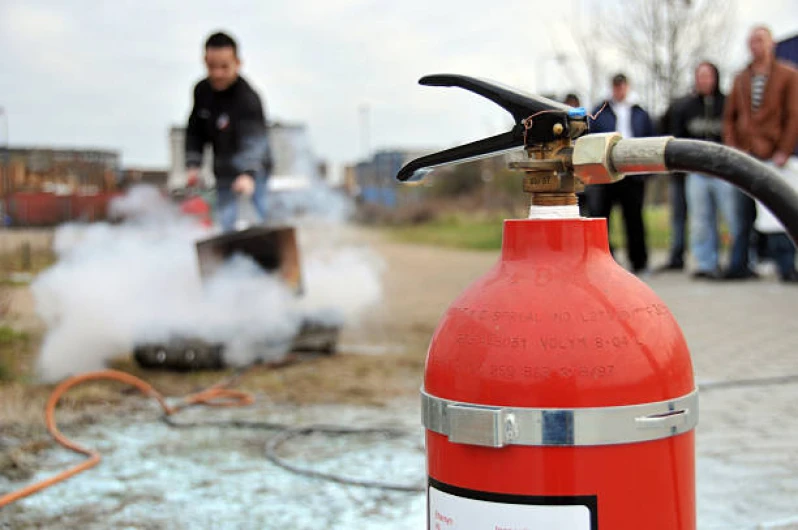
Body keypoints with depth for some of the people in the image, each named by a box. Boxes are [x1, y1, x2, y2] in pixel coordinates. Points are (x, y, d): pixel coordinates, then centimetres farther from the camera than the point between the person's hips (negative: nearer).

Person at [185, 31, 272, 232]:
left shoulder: (247, 98, -25)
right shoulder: (202, 91, -3)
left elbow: (254, 139, -39)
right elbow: (195, 131, 11)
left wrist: (249, 174, -54)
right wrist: (193, 164, 0)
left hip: (252, 172, -6)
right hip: (224, 174, 6)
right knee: (227, 223, 4)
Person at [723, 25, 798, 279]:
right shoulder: (741, 79, 16)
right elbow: (729, 116, 16)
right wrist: (732, 148, 2)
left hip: (773, 157, -4)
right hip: (745, 156, 4)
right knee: (744, 213, 3)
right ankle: (739, 265, 4)